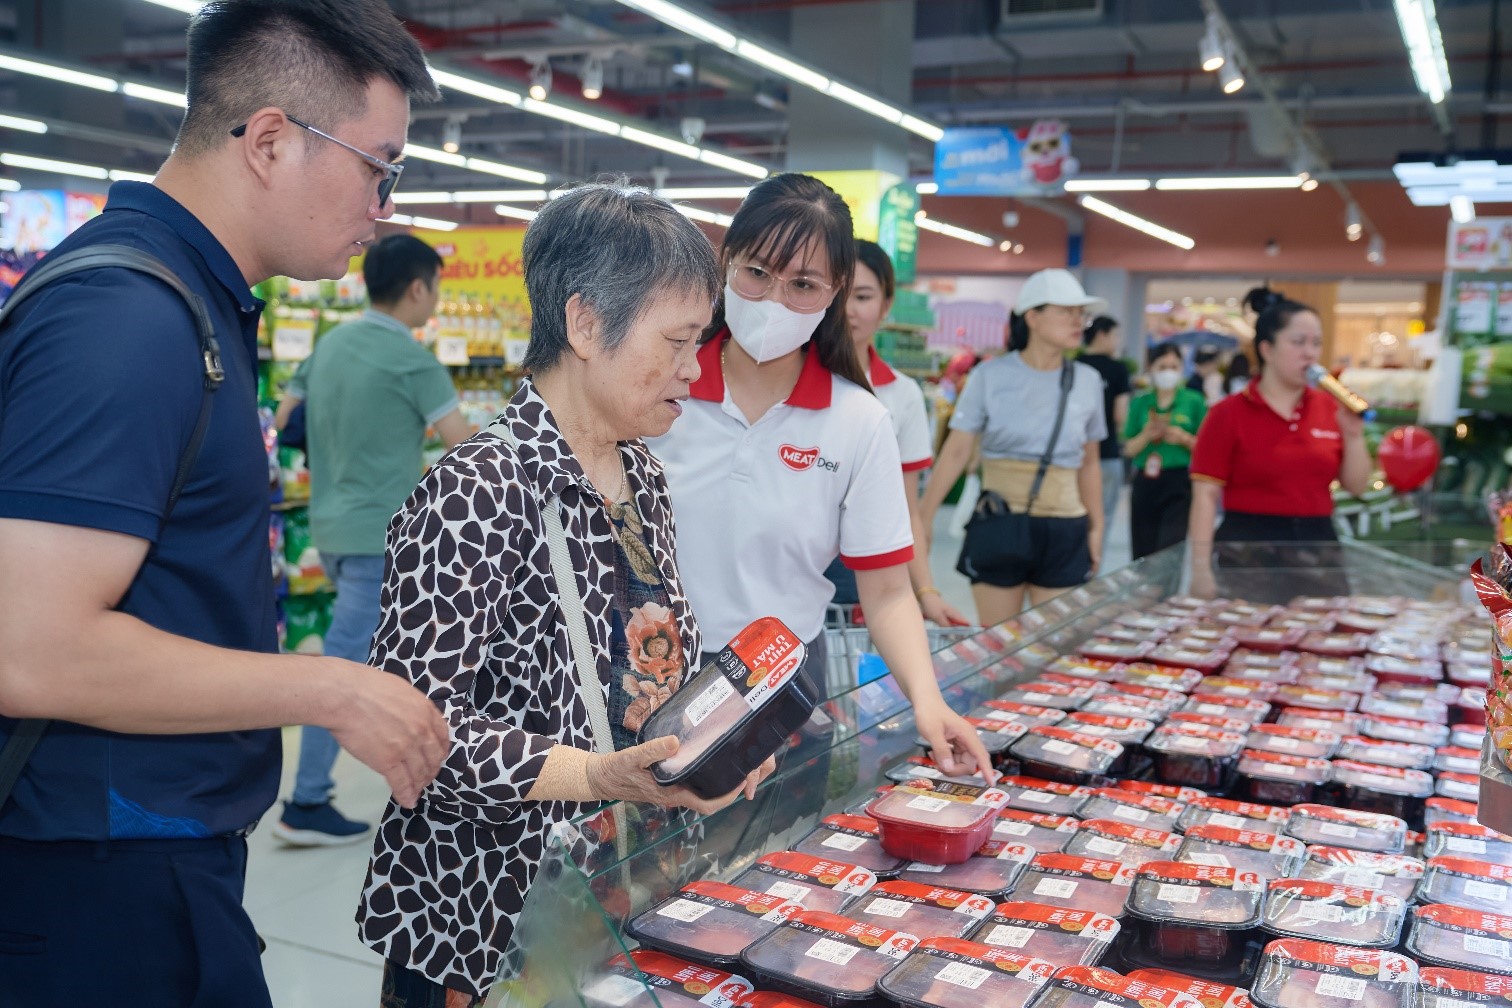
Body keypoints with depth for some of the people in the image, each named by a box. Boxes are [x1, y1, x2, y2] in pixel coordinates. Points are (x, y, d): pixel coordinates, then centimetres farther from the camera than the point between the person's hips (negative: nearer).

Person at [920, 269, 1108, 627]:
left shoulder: (1087, 382, 5)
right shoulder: (991, 375, -5)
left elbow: (1089, 463, 13)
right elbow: (956, 452, -6)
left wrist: (1096, 528, 11)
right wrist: (922, 517, -11)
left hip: (1064, 530, 3)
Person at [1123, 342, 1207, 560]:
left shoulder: (1194, 401, 3)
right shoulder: (1140, 403, 9)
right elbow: (1129, 450, 8)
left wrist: (1184, 438, -12)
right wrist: (1146, 435, -10)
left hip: (1180, 484, -3)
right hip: (1145, 483, 3)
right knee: (1142, 553, 6)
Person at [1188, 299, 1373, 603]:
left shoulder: (1330, 408, 8)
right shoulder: (1228, 414, -4)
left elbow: (1357, 486, 13)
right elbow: (1206, 496, -7)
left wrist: (1353, 434, -4)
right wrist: (1202, 571, -13)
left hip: (1318, 549, 4)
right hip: (1249, 552, -4)